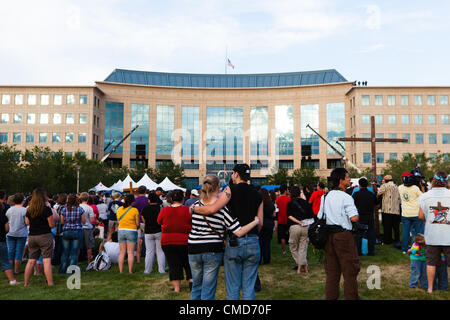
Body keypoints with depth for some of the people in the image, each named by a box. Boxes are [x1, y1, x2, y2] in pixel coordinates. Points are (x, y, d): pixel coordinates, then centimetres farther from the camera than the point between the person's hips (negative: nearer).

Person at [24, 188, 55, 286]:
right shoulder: (47, 209, -11)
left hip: (31, 237, 5)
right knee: (47, 260, -5)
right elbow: (51, 225, -10)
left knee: (31, 261, 13)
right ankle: (50, 283, -5)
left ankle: (26, 283, 19)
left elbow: (27, 222, 15)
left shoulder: (29, 209, 4)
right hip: (45, 236, -5)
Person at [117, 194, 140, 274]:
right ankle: (130, 271, 1)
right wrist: (136, 227, 15)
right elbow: (138, 224, -5)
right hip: (131, 231, -4)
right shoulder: (134, 210, -9)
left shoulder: (119, 209, 4)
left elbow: (118, 221, 10)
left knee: (122, 252, 10)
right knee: (130, 252, 1)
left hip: (121, 231, 4)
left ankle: (121, 271, 11)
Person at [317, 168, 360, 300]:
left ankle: (330, 296, 21)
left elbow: (319, 217, 10)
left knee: (331, 269, 14)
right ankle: (351, 296, 11)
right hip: (343, 235, -6)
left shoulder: (325, 197, 8)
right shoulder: (346, 197, -12)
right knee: (349, 269, 5)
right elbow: (354, 218, -18)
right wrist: (355, 211, 1)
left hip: (328, 234, 7)